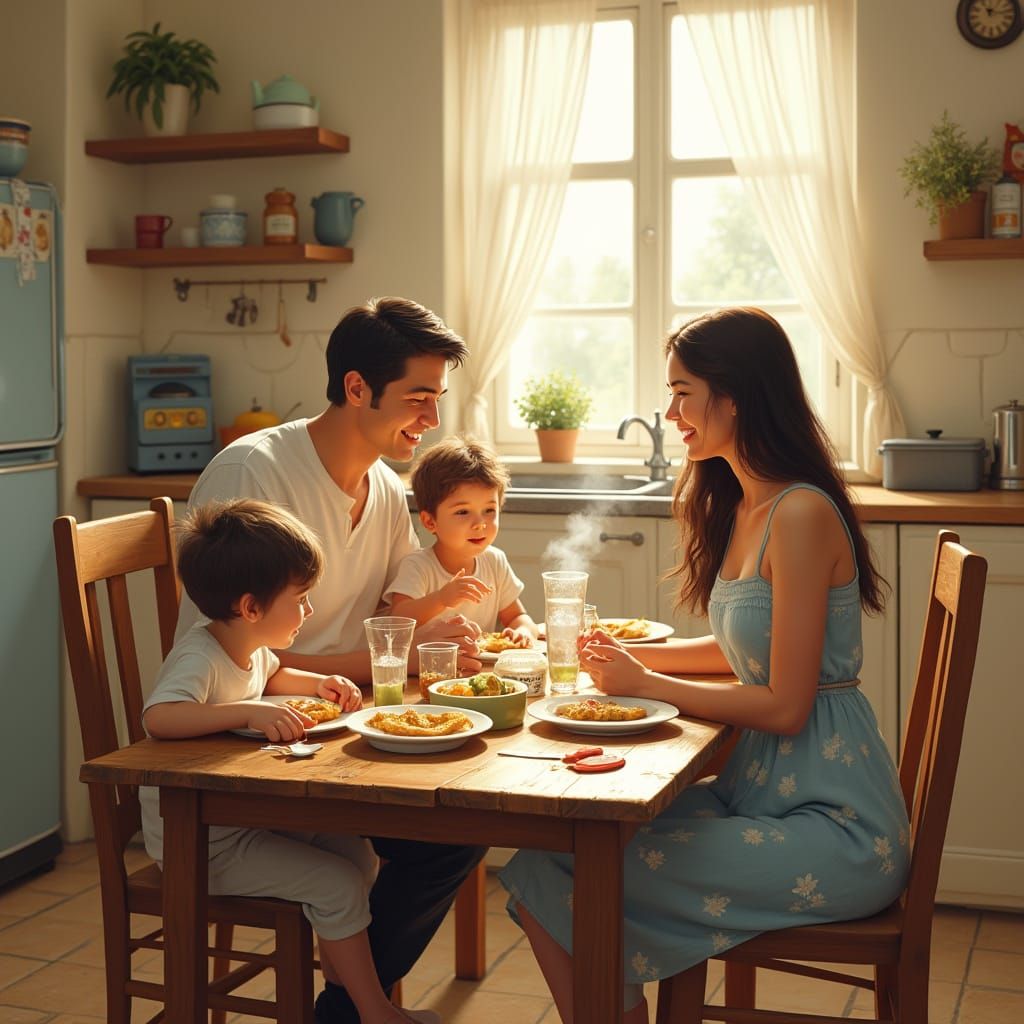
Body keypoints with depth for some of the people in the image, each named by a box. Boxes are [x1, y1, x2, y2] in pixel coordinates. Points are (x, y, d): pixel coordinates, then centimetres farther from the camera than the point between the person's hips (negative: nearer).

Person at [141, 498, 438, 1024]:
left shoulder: (251, 648, 4)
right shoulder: (199, 658, -26)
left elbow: (273, 674, 28)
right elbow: (158, 717, -45)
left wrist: (317, 683, 8)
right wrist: (250, 711, -48)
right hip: (202, 843, -10)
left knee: (357, 853, 9)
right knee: (338, 884, -15)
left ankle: (340, 982, 24)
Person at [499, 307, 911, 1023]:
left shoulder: (801, 515, -18)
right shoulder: (742, 505, 10)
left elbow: (785, 706, -19)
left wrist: (647, 685, -9)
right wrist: (633, 655, 9)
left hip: (836, 828, -8)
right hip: (764, 791, 9)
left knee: (562, 881, -17)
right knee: (551, 849, -4)